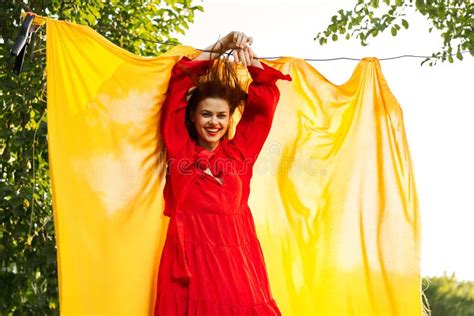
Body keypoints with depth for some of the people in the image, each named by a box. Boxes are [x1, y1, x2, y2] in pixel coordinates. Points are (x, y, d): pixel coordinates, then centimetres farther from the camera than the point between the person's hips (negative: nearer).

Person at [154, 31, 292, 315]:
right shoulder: (180, 149, 9)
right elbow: (180, 86, 7)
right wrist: (219, 47, 10)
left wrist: (249, 56, 6)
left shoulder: (240, 151, 13)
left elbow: (265, 100, 13)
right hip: (190, 259, -2)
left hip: (237, 258, 2)